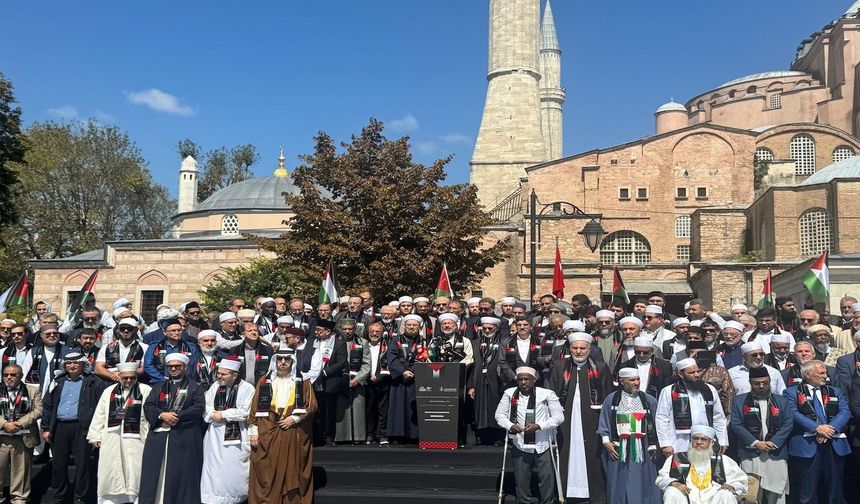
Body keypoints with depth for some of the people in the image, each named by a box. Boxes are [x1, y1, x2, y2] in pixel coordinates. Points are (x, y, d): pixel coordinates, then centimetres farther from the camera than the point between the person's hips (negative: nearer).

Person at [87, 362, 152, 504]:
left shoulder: (145, 391, -1)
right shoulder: (109, 391, 14)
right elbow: (99, 415, 13)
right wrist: (95, 437, 7)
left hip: (135, 441, -4)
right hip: (111, 441, 4)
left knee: (135, 475, 0)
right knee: (109, 474, 9)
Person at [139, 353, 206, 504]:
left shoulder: (195, 387, 9)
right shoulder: (158, 387, 19)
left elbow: (199, 408, -5)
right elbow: (148, 406, 6)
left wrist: (176, 417, -13)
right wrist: (162, 415, -13)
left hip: (185, 439, -3)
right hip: (159, 436, 3)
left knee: (182, 474, -3)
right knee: (154, 474, -1)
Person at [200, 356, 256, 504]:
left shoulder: (247, 388, -7)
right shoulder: (215, 386, 10)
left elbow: (245, 412, -15)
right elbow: (205, 408, 6)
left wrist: (223, 414, -11)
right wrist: (215, 415, -12)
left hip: (236, 436, -4)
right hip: (215, 436, 4)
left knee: (233, 471, 0)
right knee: (214, 471, 4)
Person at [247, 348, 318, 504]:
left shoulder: (302, 382, 5)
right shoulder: (264, 381, 7)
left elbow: (312, 405, 0)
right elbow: (255, 407, 5)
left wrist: (294, 418, -10)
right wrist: (253, 430, -3)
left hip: (294, 435, 0)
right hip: (267, 434, 1)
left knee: (292, 472, 3)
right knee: (266, 473, 1)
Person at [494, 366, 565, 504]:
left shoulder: (547, 394, -5)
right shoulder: (509, 394, 1)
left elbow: (559, 416, -6)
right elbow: (499, 414, 6)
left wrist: (538, 425, -18)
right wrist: (510, 426, -14)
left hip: (543, 446, -1)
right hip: (520, 446, 1)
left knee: (547, 480, 2)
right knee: (521, 481, 9)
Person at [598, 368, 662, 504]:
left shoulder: (649, 400, 8)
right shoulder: (611, 399, 5)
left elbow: (655, 426, 8)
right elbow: (603, 424, 7)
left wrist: (653, 447, 2)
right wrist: (606, 442, -5)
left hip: (642, 452, 1)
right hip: (619, 451, -1)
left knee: (642, 487, 2)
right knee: (620, 487, 3)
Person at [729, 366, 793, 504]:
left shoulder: (782, 401, 13)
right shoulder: (739, 401, 8)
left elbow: (788, 424, 4)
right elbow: (736, 425, -1)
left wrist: (773, 443, -9)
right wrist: (755, 442, -10)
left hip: (776, 455, 2)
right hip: (750, 455, -1)